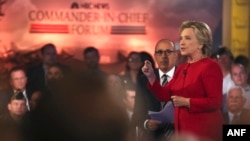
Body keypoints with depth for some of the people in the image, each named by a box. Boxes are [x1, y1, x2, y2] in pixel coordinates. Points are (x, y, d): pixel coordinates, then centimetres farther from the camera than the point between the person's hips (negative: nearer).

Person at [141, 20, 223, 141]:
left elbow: (216, 102, -16)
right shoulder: (182, 68, 14)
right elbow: (165, 95, 11)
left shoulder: (210, 67, -9)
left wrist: (186, 102, -18)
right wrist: (151, 76, -2)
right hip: (183, 130, 7)